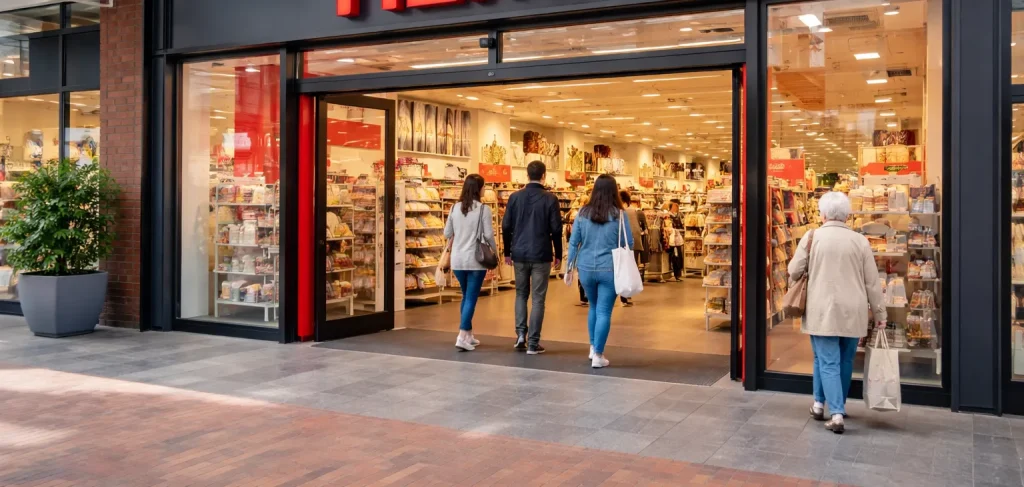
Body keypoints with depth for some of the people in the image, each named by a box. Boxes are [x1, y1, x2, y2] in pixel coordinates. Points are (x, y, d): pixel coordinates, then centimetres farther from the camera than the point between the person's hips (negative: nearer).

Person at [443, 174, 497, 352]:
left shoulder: (455, 207, 4)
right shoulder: (483, 209, -10)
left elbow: (447, 233, 9)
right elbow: (489, 234, -11)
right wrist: (494, 251, 6)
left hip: (457, 259, 5)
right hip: (476, 259, -5)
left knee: (466, 296, 19)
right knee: (471, 298, 0)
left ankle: (468, 335, 26)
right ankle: (462, 337, -9)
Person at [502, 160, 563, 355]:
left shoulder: (515, 197, 1)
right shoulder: (550, 199, -7)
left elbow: (506, 226, 3)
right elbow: (556, 229, -6)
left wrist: (507, 252, 13)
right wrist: (558, 254, 5)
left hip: (519, 254, 3)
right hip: (541, 255, -3)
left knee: (521, 294, 19)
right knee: (538, 298, 3)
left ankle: (520, 334, 9)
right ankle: (533, 343, 3)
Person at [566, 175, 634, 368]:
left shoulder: (583, 212, 0)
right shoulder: (619, 215, -7)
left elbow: (573, 242, 3)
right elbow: (629, 244, -1)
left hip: (586, 268, 3)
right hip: (610, 269, -3)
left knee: (594, 307, 23)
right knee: (604, 311, 3)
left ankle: (593, 348, 30)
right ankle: (598, 355, 3)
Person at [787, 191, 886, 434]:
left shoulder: (812, 237, -4)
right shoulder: (860, 241, 0)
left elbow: (794, 271, 1)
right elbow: (872, 282, 3)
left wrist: (797, 285, 24)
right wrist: (879, 313, 11)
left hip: (823, 311, -2)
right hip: (852, 312, 2)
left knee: (827, 361, 2)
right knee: (845, 361, 17)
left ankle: (836, 414, -5)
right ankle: (838, 406, 30)